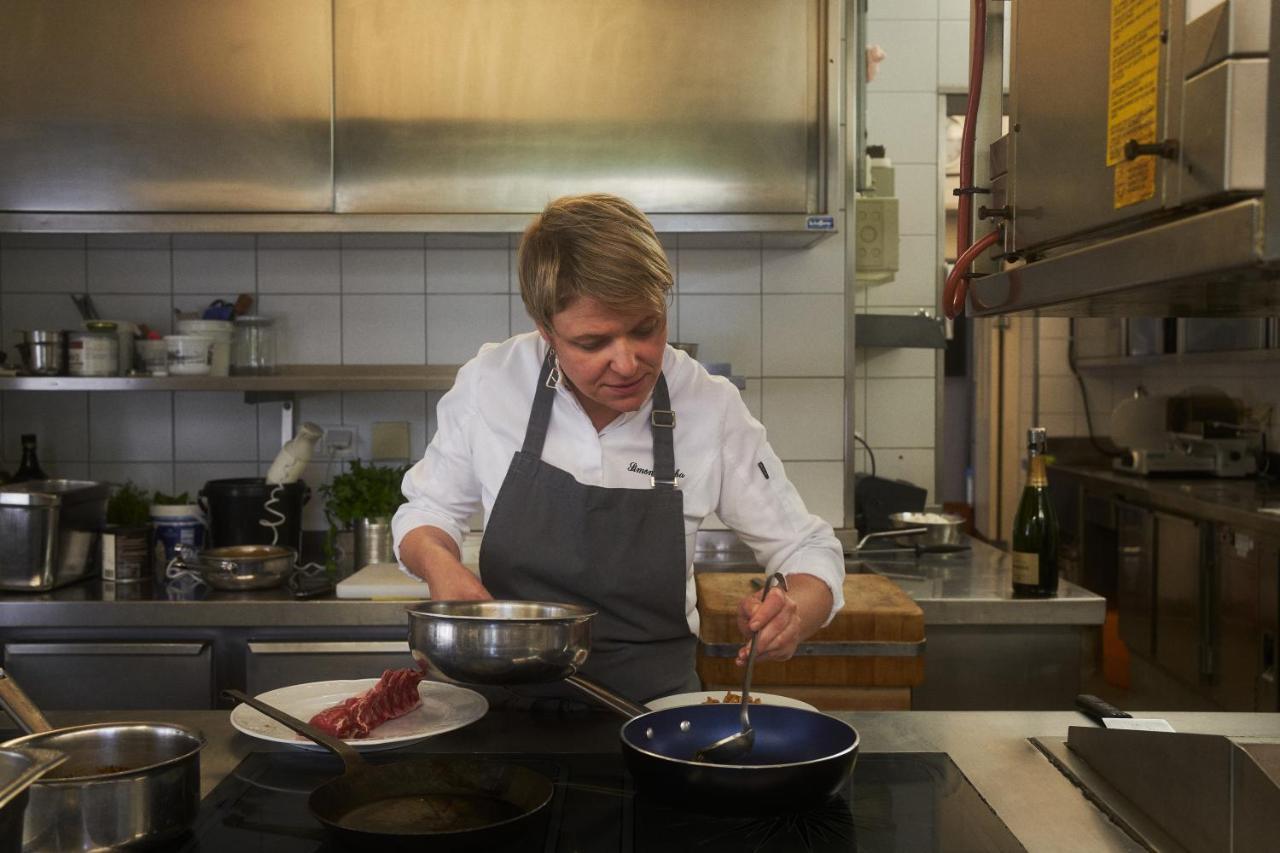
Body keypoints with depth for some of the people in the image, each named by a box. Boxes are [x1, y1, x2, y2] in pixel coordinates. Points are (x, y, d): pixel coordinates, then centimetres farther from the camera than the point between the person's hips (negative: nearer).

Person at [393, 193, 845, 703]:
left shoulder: (711, 408, -9)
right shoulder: (490, 383, -7)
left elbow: (807, 550, 0)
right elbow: (429, 510, 9)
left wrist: (792, 616, -22)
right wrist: (437, 561, -14)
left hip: (653, 699, -1)